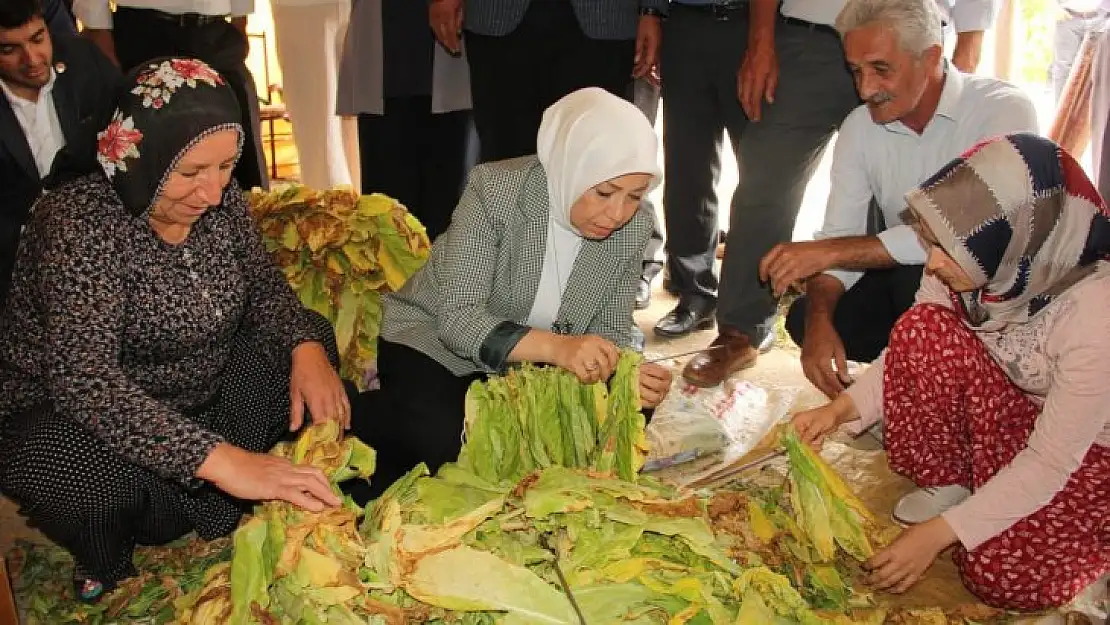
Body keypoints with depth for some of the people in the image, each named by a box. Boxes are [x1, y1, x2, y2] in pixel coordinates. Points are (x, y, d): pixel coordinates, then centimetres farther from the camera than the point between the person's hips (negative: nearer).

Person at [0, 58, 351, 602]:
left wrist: (306, 348, -22)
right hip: (71, 413, -6)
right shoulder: (81, 222, -27)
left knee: (310, 343, -2)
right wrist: (219, 459, -47)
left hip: (195, 401, 7)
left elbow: (265, 289, 2)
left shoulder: (221, 200, -8)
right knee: (101, 484, -37)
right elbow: (83, 378, -38)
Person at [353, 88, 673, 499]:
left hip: (527, 365, 5)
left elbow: (612, 330, -4)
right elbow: (457, 317, -31)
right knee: (443, 439, -31)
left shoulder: (634, 229, -13)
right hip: (435, 343, -4)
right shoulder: (496, 189, -26)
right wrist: (555, 346, -47)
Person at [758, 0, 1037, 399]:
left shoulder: (1003, 110, -21)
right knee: (805, 318, -15)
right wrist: (819, 323, -25)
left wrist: (830, 250, -33)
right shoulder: (859, 127, -3)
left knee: (920, 270, -35)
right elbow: (837, 237, -5)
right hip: (904, 278, 5)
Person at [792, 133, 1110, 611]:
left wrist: (936, 534, -30)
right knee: (924, 329, -24)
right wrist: (840, 408, -22)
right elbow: (913, 352, -5)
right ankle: (948, 483, -2)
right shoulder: (971, 264, -20)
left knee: (1003, 575, -27)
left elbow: (1050, 462, -29)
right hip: (1013, 416, 5)